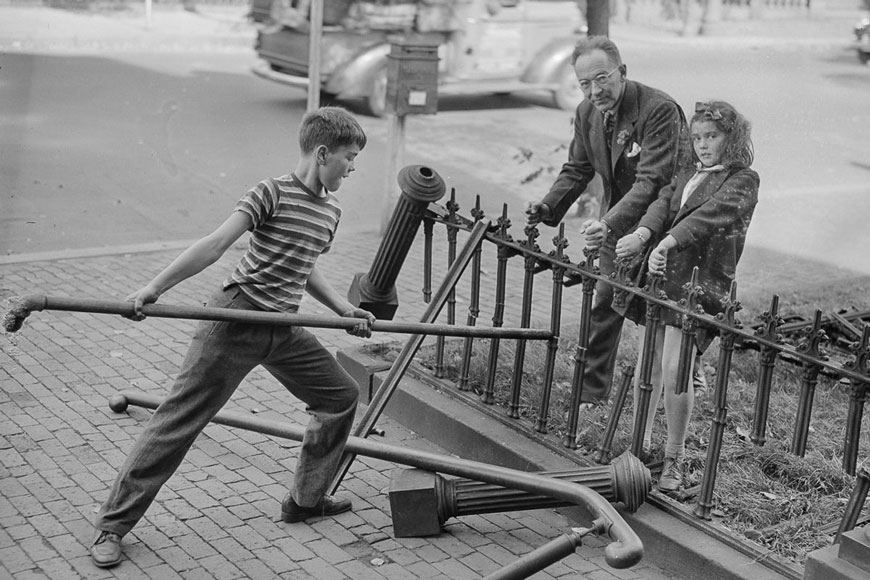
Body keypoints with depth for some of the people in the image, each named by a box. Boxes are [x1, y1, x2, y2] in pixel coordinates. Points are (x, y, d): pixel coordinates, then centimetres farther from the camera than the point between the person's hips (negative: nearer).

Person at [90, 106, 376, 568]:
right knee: (179, 418, -6)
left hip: (282, 328, 8)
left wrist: (345, 310, 16)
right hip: (236, 319, -8)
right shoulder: (273, 193, -13)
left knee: (341, 395, 12)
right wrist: (153, 289, -28)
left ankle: (306, 500, 28)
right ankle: (112, 525, 4)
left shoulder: (330, 211, 11)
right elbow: (216, 244, -21)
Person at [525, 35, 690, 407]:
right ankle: (591, 395, 16)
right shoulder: (586, 113, -3)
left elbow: (651, 181, -33)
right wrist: (548, 207, -11)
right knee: (603, 305, 6)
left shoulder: (659, 110, -26)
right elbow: (577, 170, 7)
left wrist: (610, 223, -45)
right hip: (616, 222, 6)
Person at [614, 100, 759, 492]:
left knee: (674, 370, -12)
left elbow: (707, 215, -19)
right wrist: (642, 234, -20)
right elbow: (664, 202, 2)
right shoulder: (687, 173, 19)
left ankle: (674, 459, 3)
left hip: (701, 283, -6)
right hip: (660, 274, 6)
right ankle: (640, 443, 24)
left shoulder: (743, 180, -1)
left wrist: (667, 243, -35)